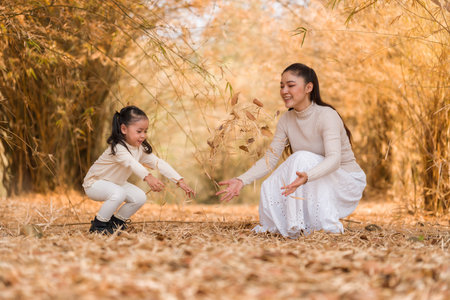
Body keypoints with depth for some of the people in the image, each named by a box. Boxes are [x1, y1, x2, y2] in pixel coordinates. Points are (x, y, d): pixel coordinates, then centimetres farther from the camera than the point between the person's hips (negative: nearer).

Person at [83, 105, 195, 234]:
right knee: (118, 194, -35)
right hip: (94, 183, -8)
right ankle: (98, 225, -15)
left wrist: (180, 181, -21)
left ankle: (117, 221, 12)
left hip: (115, 183, 8)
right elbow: (131, 163, -51)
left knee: (140, 198, -10)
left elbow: (159, 163, -11)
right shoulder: (118, 148, -32)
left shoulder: (141, 149, -7)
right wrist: (148, 177, -69)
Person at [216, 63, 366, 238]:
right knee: (269, 189, -19)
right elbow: (270, 159, -3)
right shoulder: (286, 120, -1)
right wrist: (241, 180, -18)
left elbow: (334, 159, -35)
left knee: (302, 158, -30)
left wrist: (306, 177, -54)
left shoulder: (326, 115, -21)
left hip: (348, 182, -5)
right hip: (320, 188, 5)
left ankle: (327, 226, -23)